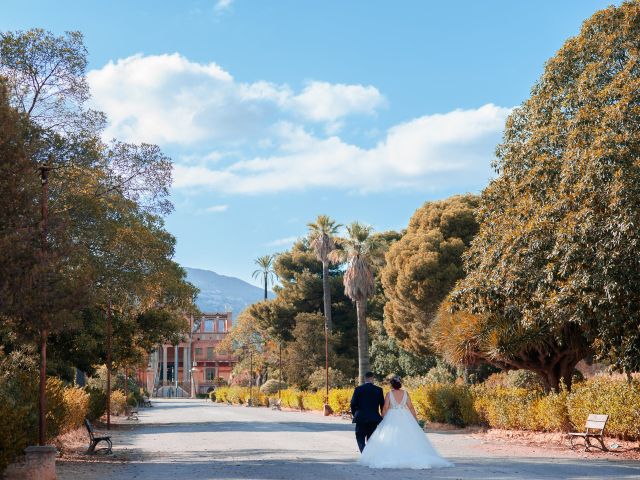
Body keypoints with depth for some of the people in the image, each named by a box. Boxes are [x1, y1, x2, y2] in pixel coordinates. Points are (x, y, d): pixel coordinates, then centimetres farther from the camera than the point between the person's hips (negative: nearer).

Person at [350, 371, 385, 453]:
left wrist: (354, 415, 12)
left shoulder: (358, 389, -4)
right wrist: (383, 417, 14)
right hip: (374, 418, 2)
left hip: (361, 418, -2)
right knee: (370, 439, 13)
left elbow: (353, 404, -5)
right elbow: (382, 405, 2)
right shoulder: (379, 390, -1)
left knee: (360, 438, 4)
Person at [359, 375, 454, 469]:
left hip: (392, 418, -2)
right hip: (405, 418, 2)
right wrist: (415, 418, 8)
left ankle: (390, 459, -8)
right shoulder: (405, 393, 2)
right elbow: (411, 407, 1)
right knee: (408, 439, 4)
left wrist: (383, 419, 8)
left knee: (390, 439, 1)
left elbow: (385, 408, -4)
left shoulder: (389, 394, -3)